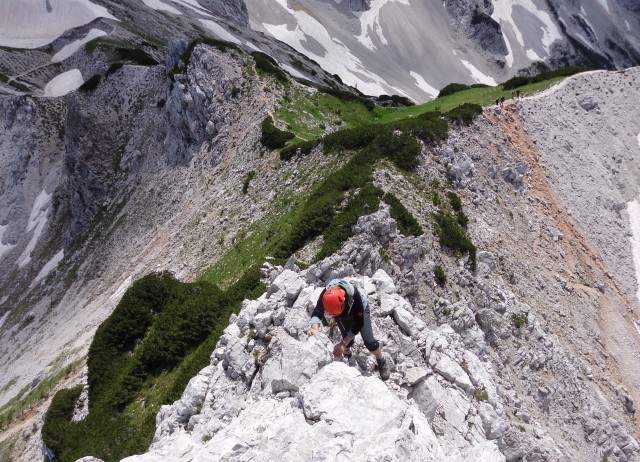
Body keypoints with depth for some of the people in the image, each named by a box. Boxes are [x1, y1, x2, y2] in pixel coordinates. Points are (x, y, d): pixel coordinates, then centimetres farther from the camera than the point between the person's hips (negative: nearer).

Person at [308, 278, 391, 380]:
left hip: (359, 312, -2)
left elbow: (358, 323, -37)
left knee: (369, 341, -6)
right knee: (348, 340, -3)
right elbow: (317, 312, -42)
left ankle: (382, 363, 23)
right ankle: (346, 355, 33)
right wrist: (315, 328, -64)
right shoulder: (326, 294, -37)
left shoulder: (354, 296, -44)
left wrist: (343, 343, -39)